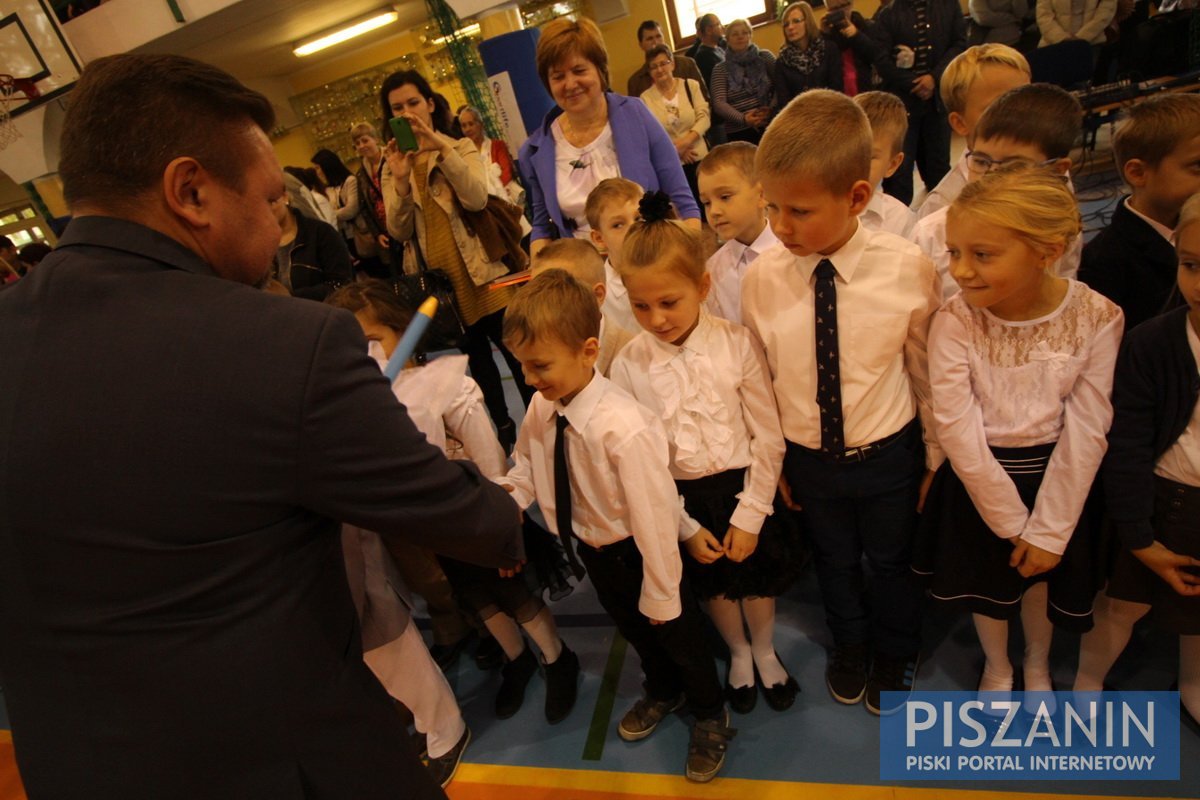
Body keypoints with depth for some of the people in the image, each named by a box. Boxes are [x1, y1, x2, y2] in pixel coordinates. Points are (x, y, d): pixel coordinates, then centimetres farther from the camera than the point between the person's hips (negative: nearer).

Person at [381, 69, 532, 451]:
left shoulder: (462, 147, 2)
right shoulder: (394, 166, 9)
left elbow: (477, 198, -18)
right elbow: (398, 231, -3)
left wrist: (441, 148, -25)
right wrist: (400, 180, -17)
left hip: (483, 271, -3)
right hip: (439, 281, 3)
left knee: (515, 351, -1)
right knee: (476, 356, 14)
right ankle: (504, 429, 29)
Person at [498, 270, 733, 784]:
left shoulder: (623, 429, -38)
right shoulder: (542, 408, -18)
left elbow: (653, 516, -29)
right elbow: (527, 462, 2)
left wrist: (660, 593, -19)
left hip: (635, 552, -6)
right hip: (590, 548, 7)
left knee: (676, 633, 21)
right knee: (631, 627, 31)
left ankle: (710, 716, 52)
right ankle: (662, 693, 63)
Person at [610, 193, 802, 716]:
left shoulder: (737, 345, -18)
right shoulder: (628, 365, -14)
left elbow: (768, 437, -11)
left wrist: (749, 515, -11)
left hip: (742, 485, -1)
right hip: (678, 497, 1)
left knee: (759, 577, 20)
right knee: (711, 584, 22)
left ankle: (765, 652, 52)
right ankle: (738, 654, 53)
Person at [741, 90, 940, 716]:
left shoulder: (906, 268, -20)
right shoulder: (762, 277, -16)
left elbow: (926, 368, -6)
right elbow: (761, 378, -4)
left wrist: (935, 455, 4)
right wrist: (773, 462, 5)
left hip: (889, 454, -1)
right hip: (807, 459, 1)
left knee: (892, 562, 22)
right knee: (834, 562, 25)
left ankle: (895, 657, 54)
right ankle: (850, 646, 56)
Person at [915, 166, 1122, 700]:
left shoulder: (1097, 318, -18)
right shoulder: (955, 321, -23)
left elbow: (1086, 433, -14)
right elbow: (956, 429, -20)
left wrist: (1049, 530, -12)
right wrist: (1010, 519, -14)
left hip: (1054, 475, 1)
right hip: (978, 477, -1)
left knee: (1042, 574, 23)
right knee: (985, 581, 19)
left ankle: (1037, 663, 54)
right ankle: (997, 666, 50)